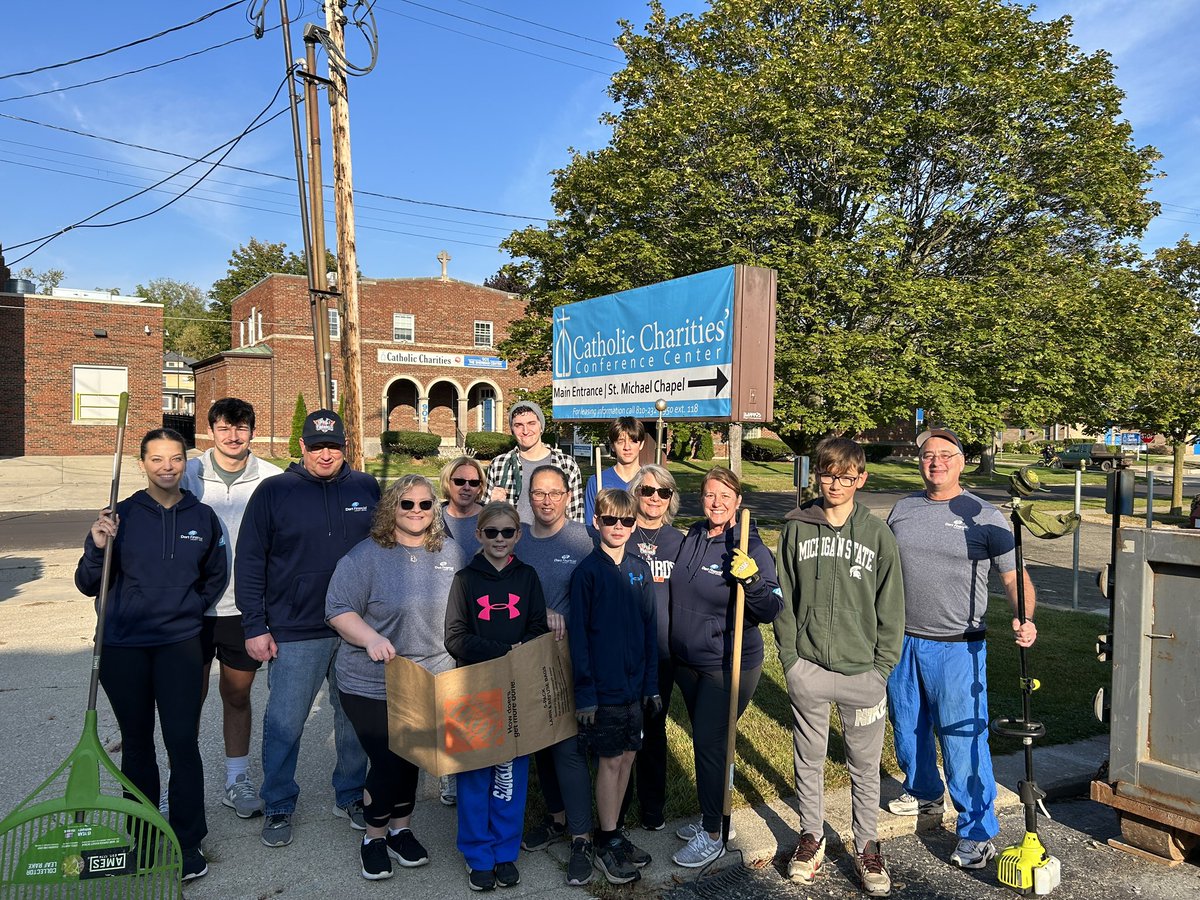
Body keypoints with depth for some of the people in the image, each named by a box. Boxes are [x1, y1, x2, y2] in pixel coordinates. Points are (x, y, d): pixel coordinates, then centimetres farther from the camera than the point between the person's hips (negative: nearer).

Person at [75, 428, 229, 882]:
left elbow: (216, 577, 17)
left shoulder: (203, 517, 2)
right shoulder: (121, 515, -2)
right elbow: (89, 585, -2)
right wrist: (97, 547, -18)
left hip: (180, 644, 0)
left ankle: (188, 844, 9)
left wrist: (186, 611, 8)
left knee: (183, 742, -4)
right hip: (123, 648, 0)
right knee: (137, 743, 13)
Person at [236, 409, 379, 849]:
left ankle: (349, 796, 31)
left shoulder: (367, 489, 5)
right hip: (295, 632, -2)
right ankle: (278, 808, 25)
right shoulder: (274, 491, -2)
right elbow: (249, 562, -1)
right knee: (284, 723, 5)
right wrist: (254, 626, -6)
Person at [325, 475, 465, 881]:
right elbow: (337, 609, -11)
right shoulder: (366, 555, -11)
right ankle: (374, 836, 28)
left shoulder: (451, 553, 2)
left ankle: (402, 828, 38)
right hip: (372, 686, -4)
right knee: (388, 762, 1)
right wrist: (370, 637, -25)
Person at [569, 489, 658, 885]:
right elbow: (578, 634, -11)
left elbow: (650, 629, 8)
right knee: (610, 762, 4)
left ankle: (614, 833, 30)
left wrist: (652, 683, 7)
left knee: (627, 758, 14)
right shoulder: (587, 571, -11)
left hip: (634, 684, 5)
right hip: (603, 686, -5)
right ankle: (607, 844, 20)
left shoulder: (640, 570, 4)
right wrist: (584, 692, -13)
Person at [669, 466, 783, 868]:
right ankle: (710, 815, 36)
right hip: (687, 662, 6)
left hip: (729, 666, -6)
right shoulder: (690, 539, 2)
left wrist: (751, 579, -36)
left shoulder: (751, 550, -16)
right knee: (704, 740, 18)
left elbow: (770, 611, -20)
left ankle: (712, 836, 14)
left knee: (708, 742, -2)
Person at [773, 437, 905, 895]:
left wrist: (882, 666, -4)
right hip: (807, 668, 1)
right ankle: (811, 836, 34)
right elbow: (784, 597, 3)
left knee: (865, 765, 12)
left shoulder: (877, 534, -4)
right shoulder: (797, 528, -1)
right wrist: (789, 655, -2)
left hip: (862, 671, -1)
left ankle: (867, 845, 31)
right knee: (809, 758, 15)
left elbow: (891, 606, 0)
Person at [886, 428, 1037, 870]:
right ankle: (923, 792, 43)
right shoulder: (902, 508, 6)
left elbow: (1015, 575, -6)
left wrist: (1025, 619, -24)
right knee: (907, 728, 19)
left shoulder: (984, 516, -5)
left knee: (962, 739, -3)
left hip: (957, 647, -4)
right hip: (901, 642, 5)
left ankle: (977, 832, 13)